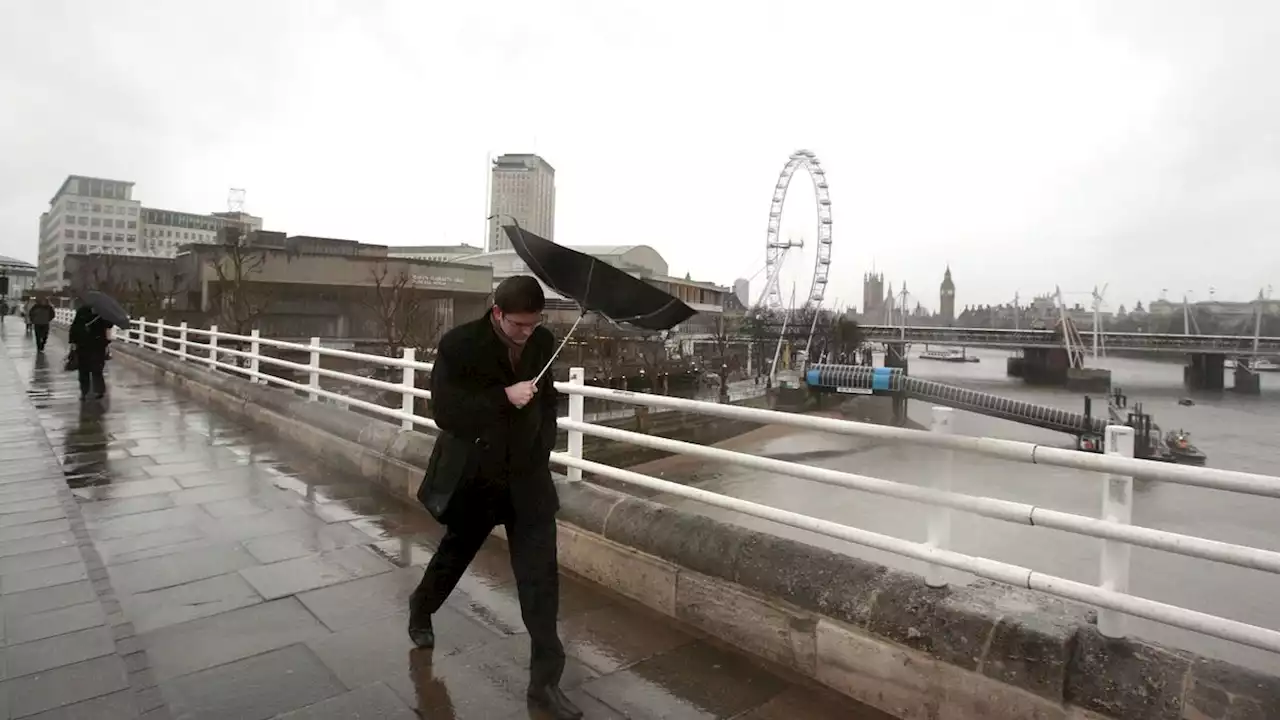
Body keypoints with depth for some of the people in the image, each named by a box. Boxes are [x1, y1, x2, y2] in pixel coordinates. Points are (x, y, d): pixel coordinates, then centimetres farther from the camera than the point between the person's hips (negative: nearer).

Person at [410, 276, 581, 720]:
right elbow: (443, 411, -21)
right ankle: (421, 610, 54)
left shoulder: (543, 342, -3)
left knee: (540, 574, -2)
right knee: (455, 553, 21)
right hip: (474, 474, -2)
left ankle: (545, 679, 10)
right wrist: (504, 397, -28)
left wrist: (543, 447, 7)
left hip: (528, 475, 3)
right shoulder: (459, 344, -15)